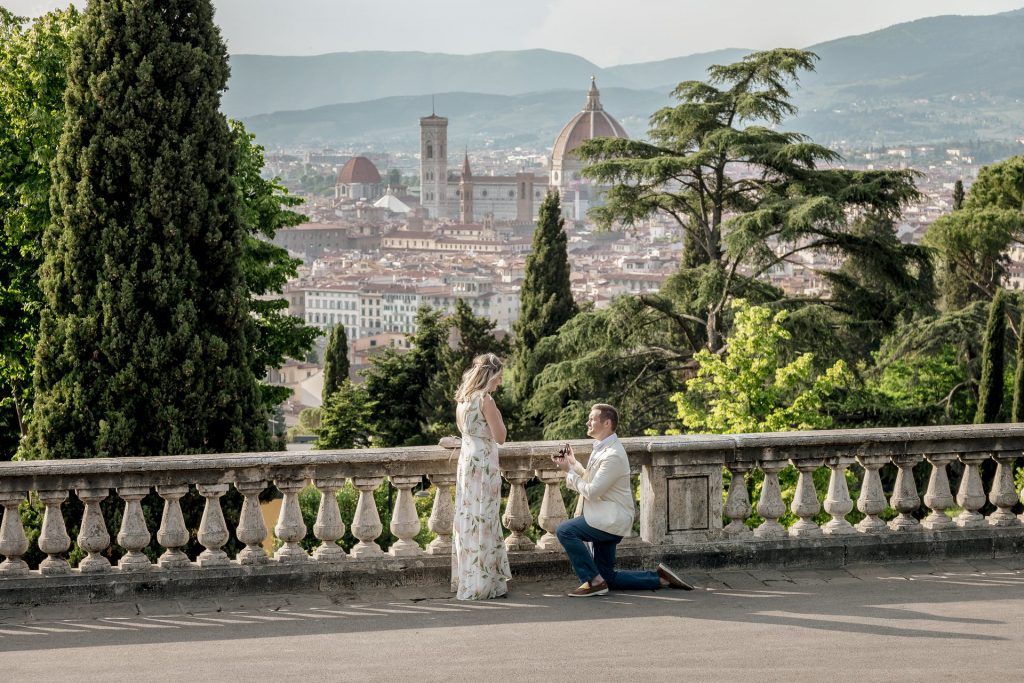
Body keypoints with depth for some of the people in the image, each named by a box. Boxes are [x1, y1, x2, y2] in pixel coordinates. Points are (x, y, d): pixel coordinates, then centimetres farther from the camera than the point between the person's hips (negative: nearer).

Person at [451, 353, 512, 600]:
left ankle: (466, 579, 18)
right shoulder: (485, 400, -15)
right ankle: (482, 583, -1)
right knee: (483, 520, -4)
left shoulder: (463, 399, 10)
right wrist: (497, 412, -4)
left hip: (466, 459, 8)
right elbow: (500, 436, -12)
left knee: (467, 518, 12)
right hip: (484, 463, -8)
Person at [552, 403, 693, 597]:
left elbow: (591, 491, -23)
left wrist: (568, 470, -15)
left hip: (612, 521, -10)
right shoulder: (601, 448, 11)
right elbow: (590, 480, 15)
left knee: (565, 530, -22)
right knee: (608, 578, 12)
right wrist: (573, 463, 4)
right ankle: (660, 579, 17)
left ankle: (594, 581, -16)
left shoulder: (613, 455, -21)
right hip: (608, 521, 10)